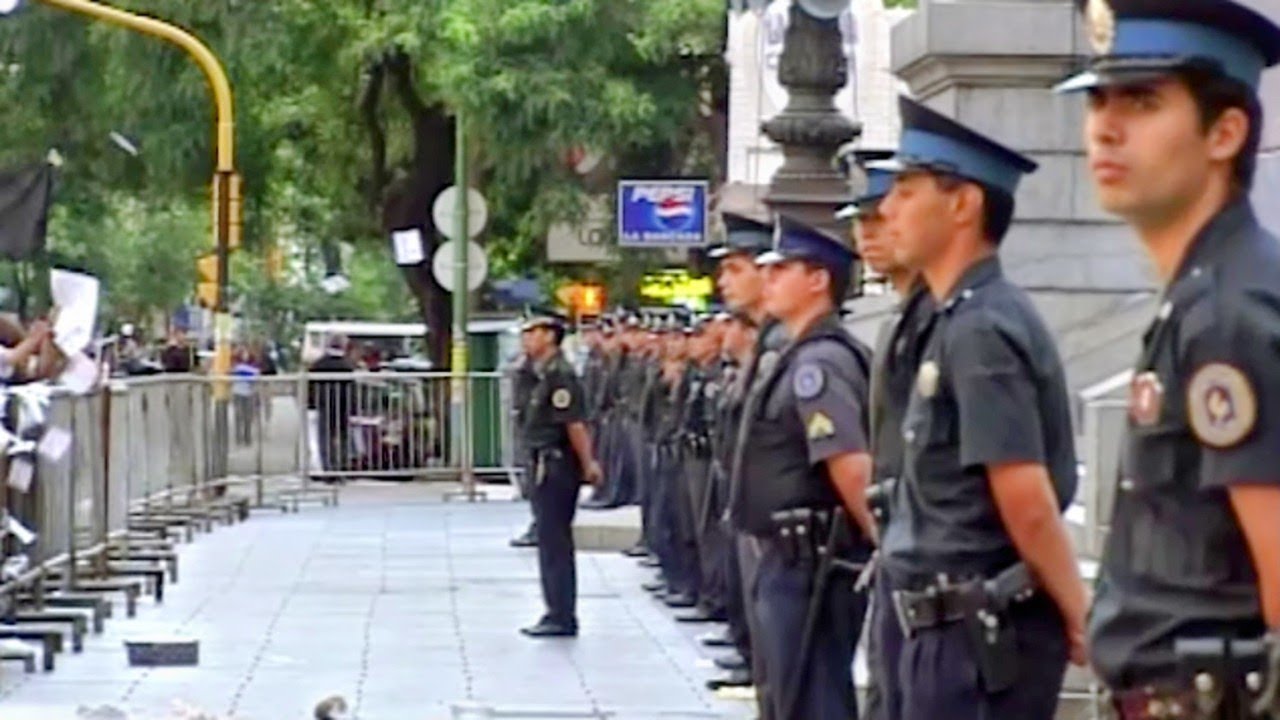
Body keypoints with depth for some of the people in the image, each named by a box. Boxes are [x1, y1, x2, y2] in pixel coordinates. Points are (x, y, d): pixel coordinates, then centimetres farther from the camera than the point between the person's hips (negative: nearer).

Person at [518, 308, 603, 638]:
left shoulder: (559, 375, -16)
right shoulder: (547, 374, 15)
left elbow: (574, 424, -20)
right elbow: (577, 424, 18)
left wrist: (587, 464, -17)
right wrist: (588, 462, 16)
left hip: (556, 465, -10)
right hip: (547, 465, 10)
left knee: (554, 541, -7)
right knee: (553, 541, 14)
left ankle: (561, 617, -4)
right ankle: (560, 614, 19)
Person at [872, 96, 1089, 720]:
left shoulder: (981, 330, -18)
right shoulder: (960, 321, 14)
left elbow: (1029, 503, -22)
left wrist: (1082, 623, -15)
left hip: (980, 632, -10)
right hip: (963, 624, 10)